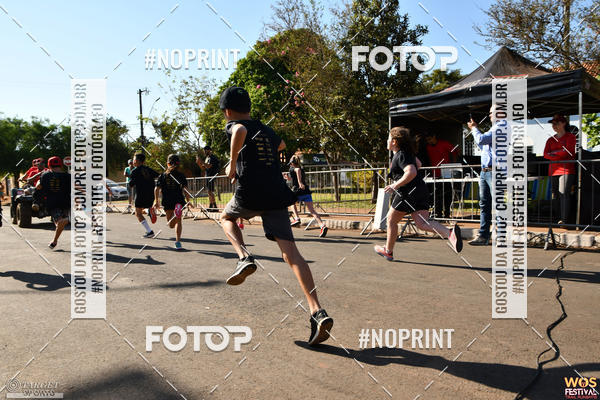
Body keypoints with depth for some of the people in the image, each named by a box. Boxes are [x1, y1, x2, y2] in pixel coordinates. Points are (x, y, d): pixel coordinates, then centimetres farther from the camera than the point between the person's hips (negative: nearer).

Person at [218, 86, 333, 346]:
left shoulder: (234, 125, 7)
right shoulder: (265, 129, 24)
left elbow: (240, 132, -21)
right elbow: (281, 145, 47)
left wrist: (232, 164, -11)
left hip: (250, 194, -4)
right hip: (277, 195, 5)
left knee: (226, 217, 29)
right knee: (290, 251, -3)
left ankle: (244, 257, 1)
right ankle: (318, 312, -16)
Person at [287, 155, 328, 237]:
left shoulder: (292, 168, 5)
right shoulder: (302, 169, 24)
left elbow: (298, 170, -20)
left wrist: (299, 182, -27)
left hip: (298, 191, -5)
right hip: (307, 191, 5)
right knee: (312, 210, -4)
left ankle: (297, 218, 15)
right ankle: (322, 225, -22)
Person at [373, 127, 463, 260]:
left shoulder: (401, 155, -13)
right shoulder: (406, 152, 16)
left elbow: (412, 173, -28)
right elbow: (418, 164, 33)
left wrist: (395, 185, -22)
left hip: (408, 193, -9)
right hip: (421, 190, 9)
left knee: (391, 220, 9)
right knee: (423, 223, -2)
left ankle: (388, 251, 23)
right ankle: (449, 233, -26)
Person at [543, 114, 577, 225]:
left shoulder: (570, 137, 6)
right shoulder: (551, 140, 20)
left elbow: (567, 151, -8)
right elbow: (545, 155, 7)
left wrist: (553, 152, 3)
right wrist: (560, 155, -7)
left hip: (566, 170, -5)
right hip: (553, 170, 5)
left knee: (564, 193, -15)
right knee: (554, 195, 2)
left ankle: (564, 219, -19)